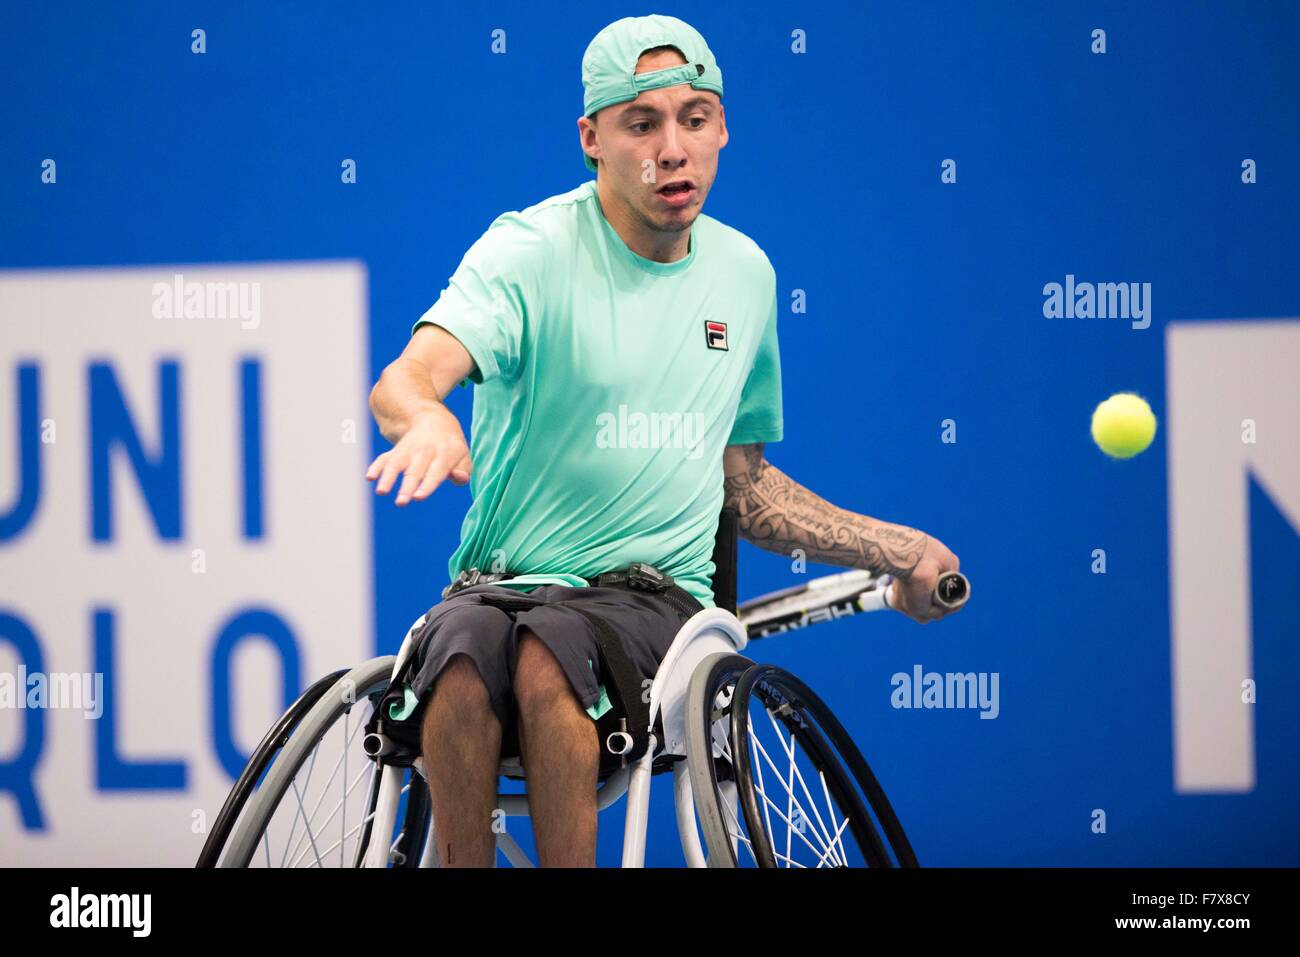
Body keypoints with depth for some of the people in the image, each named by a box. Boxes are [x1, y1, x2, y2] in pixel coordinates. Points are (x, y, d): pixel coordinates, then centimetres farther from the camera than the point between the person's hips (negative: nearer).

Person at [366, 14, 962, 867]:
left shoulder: (745, 273, 14)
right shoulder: (533, 248, -3)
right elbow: (405, 377, -21)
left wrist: (900, 552, 19)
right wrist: (424, 418, -45)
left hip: (658, 598, 2)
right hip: (503, 586, -2)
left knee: (547, 656, -34)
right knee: (464, 648, -37)